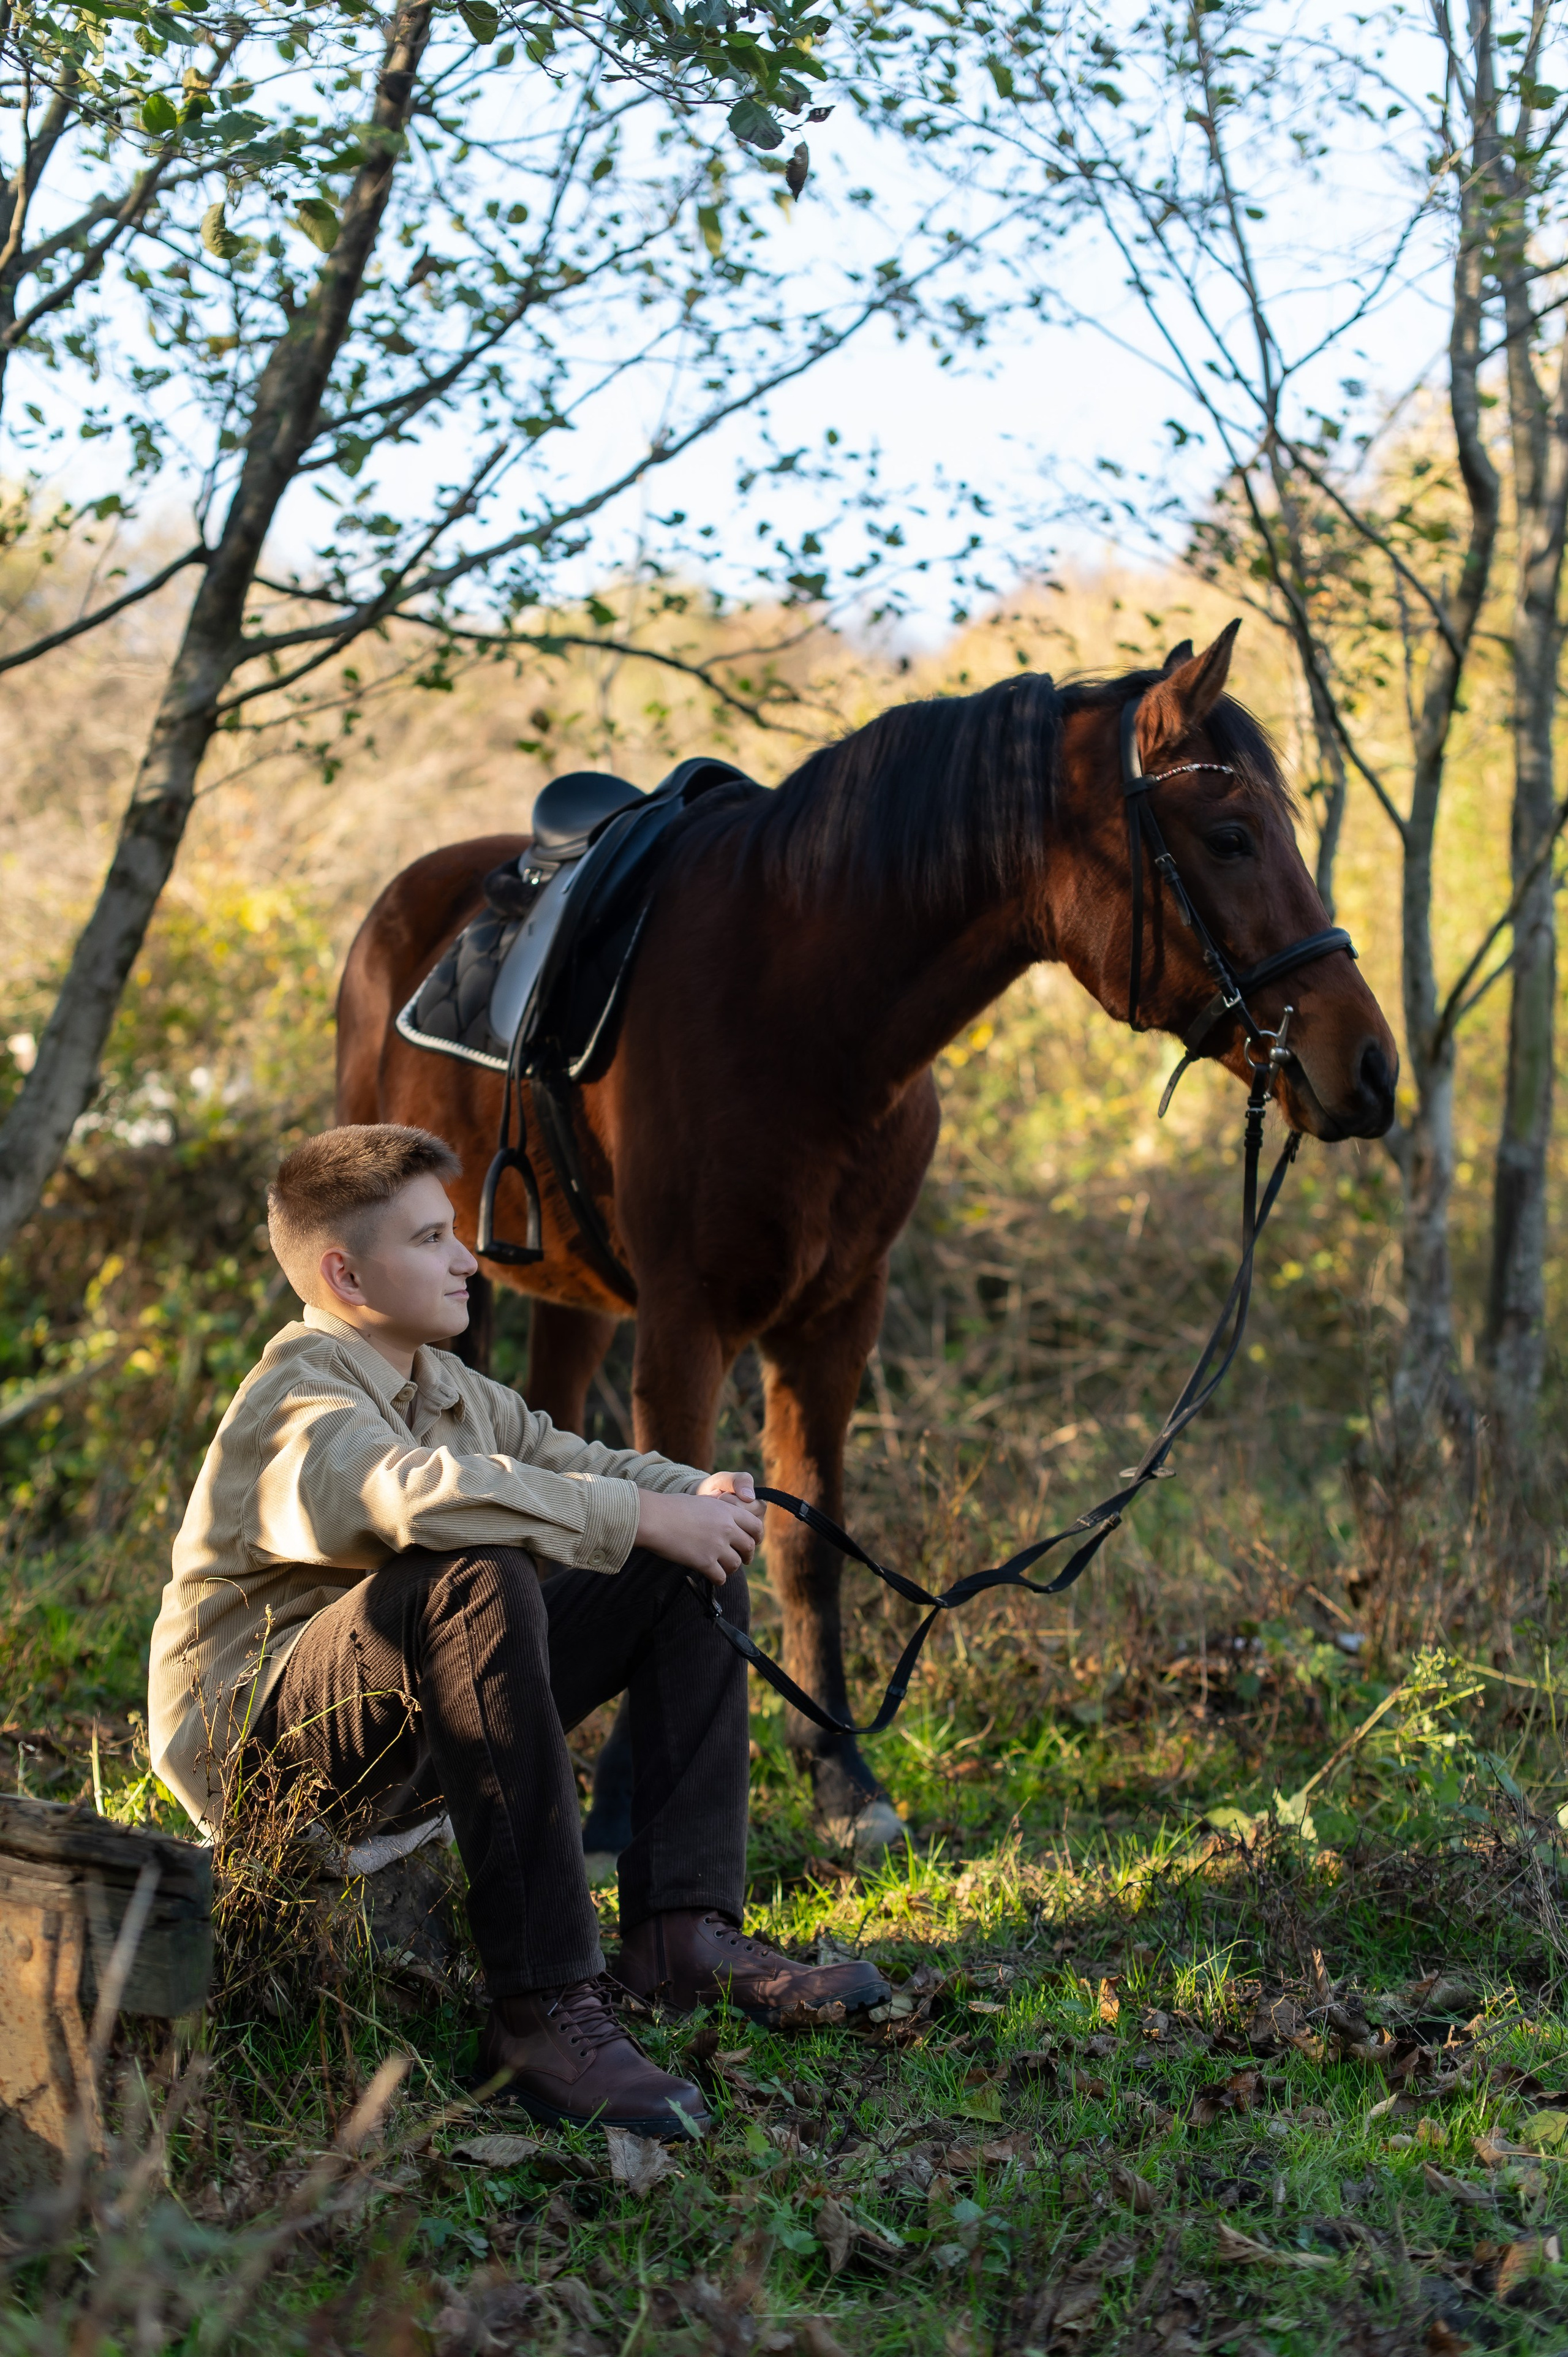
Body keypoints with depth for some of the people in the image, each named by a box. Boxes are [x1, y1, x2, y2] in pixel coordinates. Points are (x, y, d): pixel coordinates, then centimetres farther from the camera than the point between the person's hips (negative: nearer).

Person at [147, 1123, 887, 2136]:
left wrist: (702, 1495, -10)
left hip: (427, 1735, 10)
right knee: (478, 1579, -39)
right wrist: (642, 1519, -34)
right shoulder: (295, 1405, -17)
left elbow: (579, 1465, 14)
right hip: (264, 1739, -9)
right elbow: (423, 1493, -37)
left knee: (694, 1567, 4)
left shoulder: (452, 1390, 14)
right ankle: (543, 2008, -39)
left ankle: (681, 1929, -8)